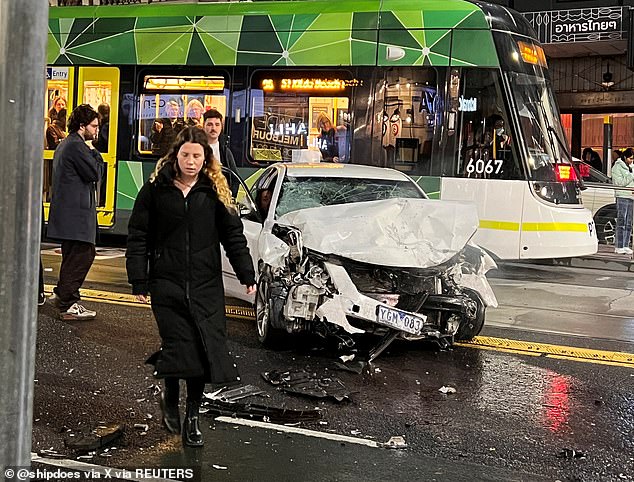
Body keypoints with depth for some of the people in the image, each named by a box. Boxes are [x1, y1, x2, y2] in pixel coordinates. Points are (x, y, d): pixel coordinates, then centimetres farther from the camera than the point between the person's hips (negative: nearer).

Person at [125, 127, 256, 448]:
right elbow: (138, 236, 2)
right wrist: (139, 281, -3)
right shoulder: (156, 189, 1)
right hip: (167, 284, -1)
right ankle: (170, 398, 23)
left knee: (204, 349, -1)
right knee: (178, 346, -7)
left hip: (206, 286, 2)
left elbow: (233, 235, 8)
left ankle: (192, 417, 15)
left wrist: (246, 274, 1)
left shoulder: (214, 191, 6)